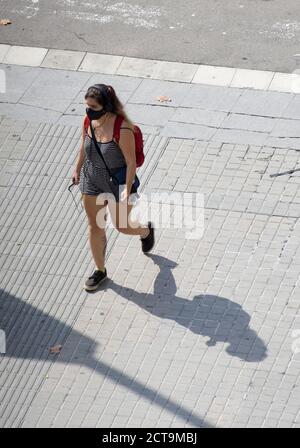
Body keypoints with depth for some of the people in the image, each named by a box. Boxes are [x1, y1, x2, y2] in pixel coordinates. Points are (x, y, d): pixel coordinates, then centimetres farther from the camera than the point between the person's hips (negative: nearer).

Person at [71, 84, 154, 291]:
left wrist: (127, 189, -25)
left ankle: (146, 230, 50)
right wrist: (77, 169, 20)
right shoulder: (89, 122, -12)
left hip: (118, 181, -5)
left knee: (122, 226, 15)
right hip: (91, 180, 5)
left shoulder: (122, 129, -30)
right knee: (95, 227, 14)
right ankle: (100, 270, 32)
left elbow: (131, 162, -23)